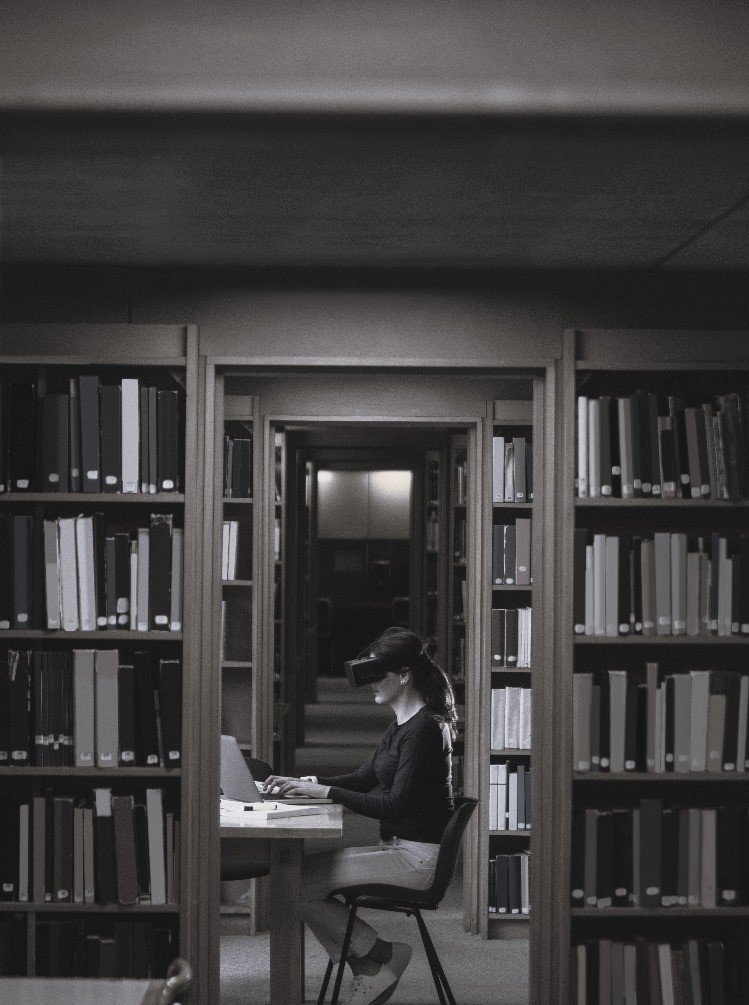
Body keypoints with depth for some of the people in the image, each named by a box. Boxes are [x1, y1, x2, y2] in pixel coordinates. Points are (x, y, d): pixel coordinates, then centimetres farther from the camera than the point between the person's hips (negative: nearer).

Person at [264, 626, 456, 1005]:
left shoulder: (423, 728, -18)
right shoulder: (401, 724, 13)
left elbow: (395, 805, -22)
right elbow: (364, 778, 19)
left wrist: (325, 791, -20)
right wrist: (307, 782, 5)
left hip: (418, 857, -10)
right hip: (400, 847, 10)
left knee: (299, 885, -14)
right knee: (300, 872, 0)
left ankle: (380, 957, 2)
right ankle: (370, 972, 4)